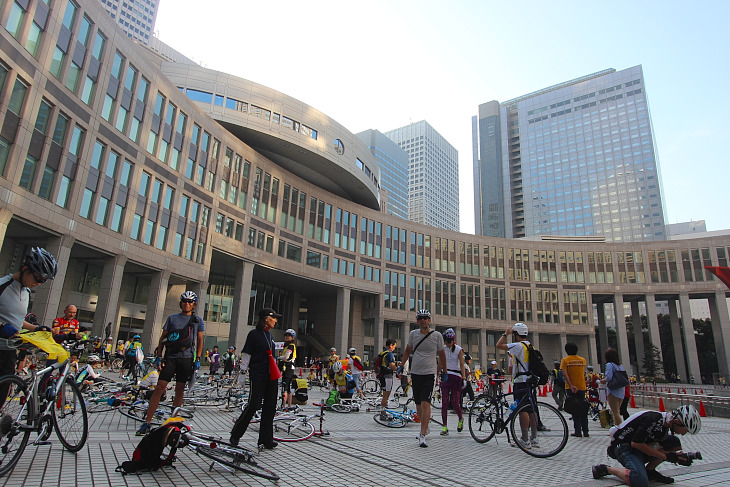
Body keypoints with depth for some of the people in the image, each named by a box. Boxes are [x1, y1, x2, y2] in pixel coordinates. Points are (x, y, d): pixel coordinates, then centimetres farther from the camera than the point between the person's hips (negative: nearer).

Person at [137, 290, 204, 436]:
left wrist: (198, 359, 1)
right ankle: (147, 423, 0)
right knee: (159, 388, -6)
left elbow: (200, 341, 8)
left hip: (186, 358, 0)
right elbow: (163, 337, 11)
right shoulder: (172, 318, 10)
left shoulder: (197, 320, 8)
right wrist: (159, 355, 2)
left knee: (180, 390, 4)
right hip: (170, 357, 0)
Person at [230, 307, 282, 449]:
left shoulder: (269, 335, 14)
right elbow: (247, 354, -8)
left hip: (271, 376, 7)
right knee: (254, 405, -6)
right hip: (257, 375, -7)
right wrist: (243, 371, -12)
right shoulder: (254, 334, -8)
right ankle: (235, 434, 14)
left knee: (270, 407, 6)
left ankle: (266, 440, 14)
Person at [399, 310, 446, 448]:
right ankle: (425, 427, 34)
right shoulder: (413, 334, 2)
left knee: (425, 403, -15)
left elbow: (442, 355, 9)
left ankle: (423, 436, -11)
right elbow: (408, 351, 16)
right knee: (418, 404, 12)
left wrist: (444, 372, 14)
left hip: (429, 374, -3)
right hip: (415, 373, 3)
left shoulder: (437, 335, -3)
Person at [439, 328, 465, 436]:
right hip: (445, 376, 3)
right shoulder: (442, 349, 7)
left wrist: (464, 377, -17)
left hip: (456, 377, -2)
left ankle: (461, 418, 28)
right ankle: (445, 426, 3)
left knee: (455, 402, -3)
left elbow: (462, 364, -6)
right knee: (444, 402, -4)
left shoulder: (459, 349, -2)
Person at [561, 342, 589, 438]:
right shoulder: (582, 360, 4)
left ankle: (578, 431, 1)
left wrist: (571, 386, -21)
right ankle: (585, 431, 12)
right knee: (583, 410, 11)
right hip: (582, 387, 3)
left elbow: (565, 374, -17)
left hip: (571, 388, -3)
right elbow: (583, 373, 12)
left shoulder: (565, 360, -6)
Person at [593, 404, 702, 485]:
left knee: (675, 443, -2)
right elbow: (636, 443, -24)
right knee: (641, 481, -32)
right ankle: (606, 469, -9)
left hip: (640, 449, 9)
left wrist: (679, 457, -8)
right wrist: (665, 456, -17)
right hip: (624, 447, -9)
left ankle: (649, 470, 3)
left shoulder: (664, 425, 6)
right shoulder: (652, 418, -23)